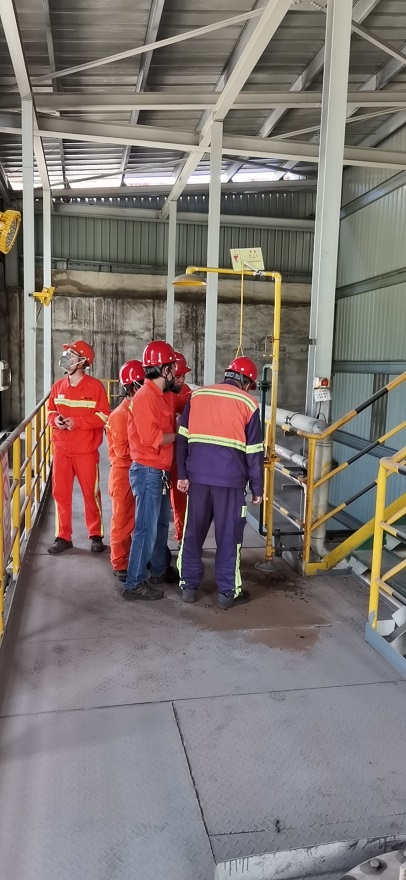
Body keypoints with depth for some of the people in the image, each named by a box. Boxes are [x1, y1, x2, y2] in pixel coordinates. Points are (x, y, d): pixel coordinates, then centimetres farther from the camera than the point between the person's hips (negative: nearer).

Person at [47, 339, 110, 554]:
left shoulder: (95, 386, -8)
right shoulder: (58, 386, 6)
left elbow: (104, 416, -9)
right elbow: (50, 412, 16)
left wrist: (77, 422, -18)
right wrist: (55, 420, -7)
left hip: (86, 451, -4)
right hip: (61, 450, 4)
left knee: (91, 494, 5)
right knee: (60, 493, 7)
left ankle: (95, 536, 20)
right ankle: (63, 537, 19)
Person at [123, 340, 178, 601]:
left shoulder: (163, 395, 12)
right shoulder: (145, 396, -19)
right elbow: (151, 437, -25)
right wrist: (179, 435, -13)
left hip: (160, 470, 10)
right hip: (148, 471, -10)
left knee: (161, 523, 21)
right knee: (147, 528, -4)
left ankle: (159, 571, 36)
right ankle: (135, 584, 5)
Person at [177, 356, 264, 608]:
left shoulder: (197, 395, 8)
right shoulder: (248, 403, -1)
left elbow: (183, 439, 5)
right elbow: (254, 451, -1)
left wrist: (182, 474, 8)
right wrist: (257, 488, 5)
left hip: (197, 475, 3)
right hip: (230, 479, -3)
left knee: (193, 531, 14)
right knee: (228, 535, 7)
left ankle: (189, 586, 21)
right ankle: (228, 591, 14)